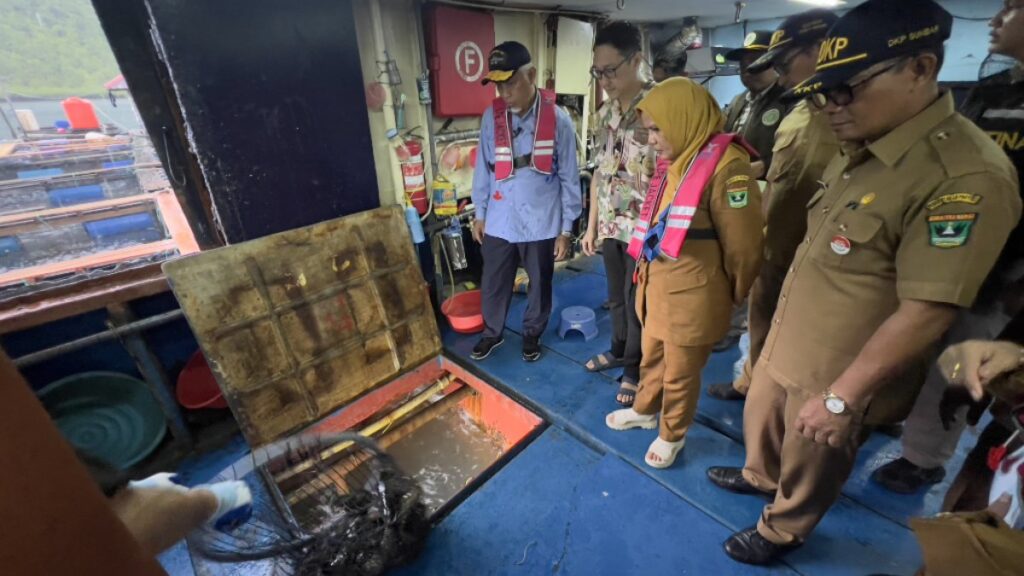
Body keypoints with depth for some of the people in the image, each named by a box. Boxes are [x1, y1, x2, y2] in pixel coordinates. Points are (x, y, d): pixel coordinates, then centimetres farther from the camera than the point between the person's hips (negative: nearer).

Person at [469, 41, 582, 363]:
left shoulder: (558, 120, -9)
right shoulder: (491, 117, -2)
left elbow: (569, 177, -6)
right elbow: (483, 168, 7)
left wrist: (566, 229, -6)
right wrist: (480, 213, 9)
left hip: (542, 223, -1)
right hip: (499, 221, 2)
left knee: (539, 285, 15)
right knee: (493, 284, 14)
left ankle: (532, 334, 40)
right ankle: (492, 333, 39)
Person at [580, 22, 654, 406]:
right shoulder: (604, 114, 7)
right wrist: (592, 225, 12)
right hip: (611, 226, 6)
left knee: (637, 302, 8)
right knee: (616, 296, 19)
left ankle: (634, 368, 29)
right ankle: (618, 351, 41)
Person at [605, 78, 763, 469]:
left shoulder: (725, 165, -20)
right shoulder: (672, 161, 7)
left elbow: (743, 245, -15)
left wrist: (733, 296, -1)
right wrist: (646, 270, 17)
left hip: (691, 297, -8)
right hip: (655, 286, 8)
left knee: (680, 374, 14)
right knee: (651, 358, 25)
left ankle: (672, 434, 38)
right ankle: (644, 410, 49)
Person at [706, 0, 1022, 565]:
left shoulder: (966, 176, -26)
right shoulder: (859, 149, 2)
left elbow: (926, 312, -26)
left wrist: (842, 396, -21)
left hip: (835, 369, -7)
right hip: (786, 340, 8)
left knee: (808, 461, 19)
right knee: (760, 418, 28)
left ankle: (782, 530, 47)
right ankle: (759, 476, 57)